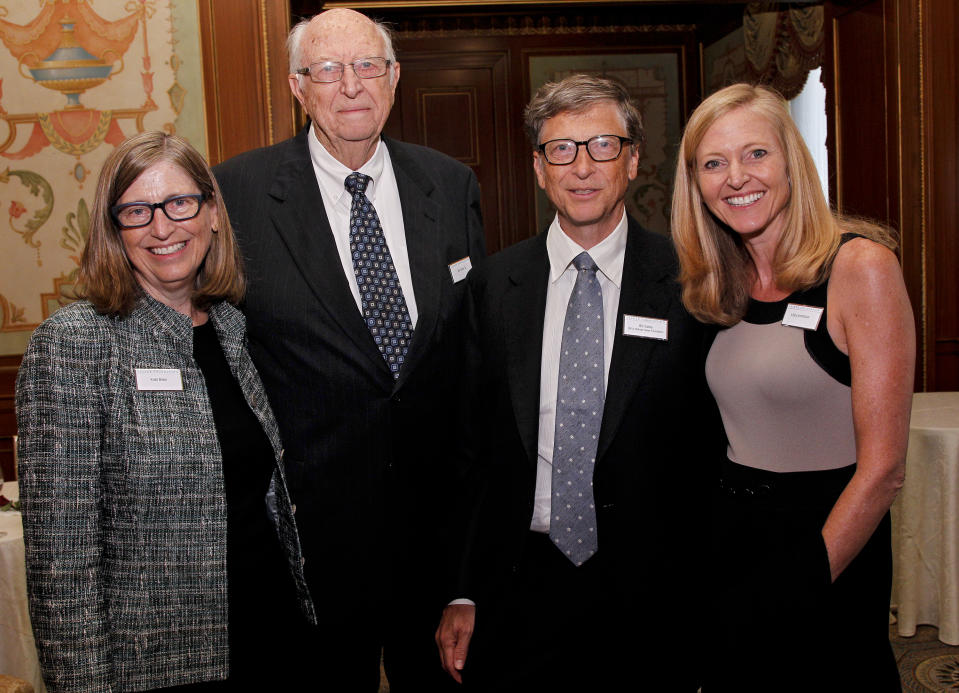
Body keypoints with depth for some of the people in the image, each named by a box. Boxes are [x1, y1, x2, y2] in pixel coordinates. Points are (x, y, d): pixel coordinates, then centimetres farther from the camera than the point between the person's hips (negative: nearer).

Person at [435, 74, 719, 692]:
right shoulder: (495, 285, 1)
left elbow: (716, 445, -1)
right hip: (520, 589, 1)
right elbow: (473, 444, 3)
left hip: (651, 596, -1)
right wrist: (463, 593, 1)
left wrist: (708, 591, -2)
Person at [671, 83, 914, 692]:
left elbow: (882, 468, -16)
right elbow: (743, 431, 10)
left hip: (829, 546, -6)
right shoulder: (725, 290, 5)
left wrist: (806, 584, -16)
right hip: (733, 539, 6)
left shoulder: (861, 265, -14)